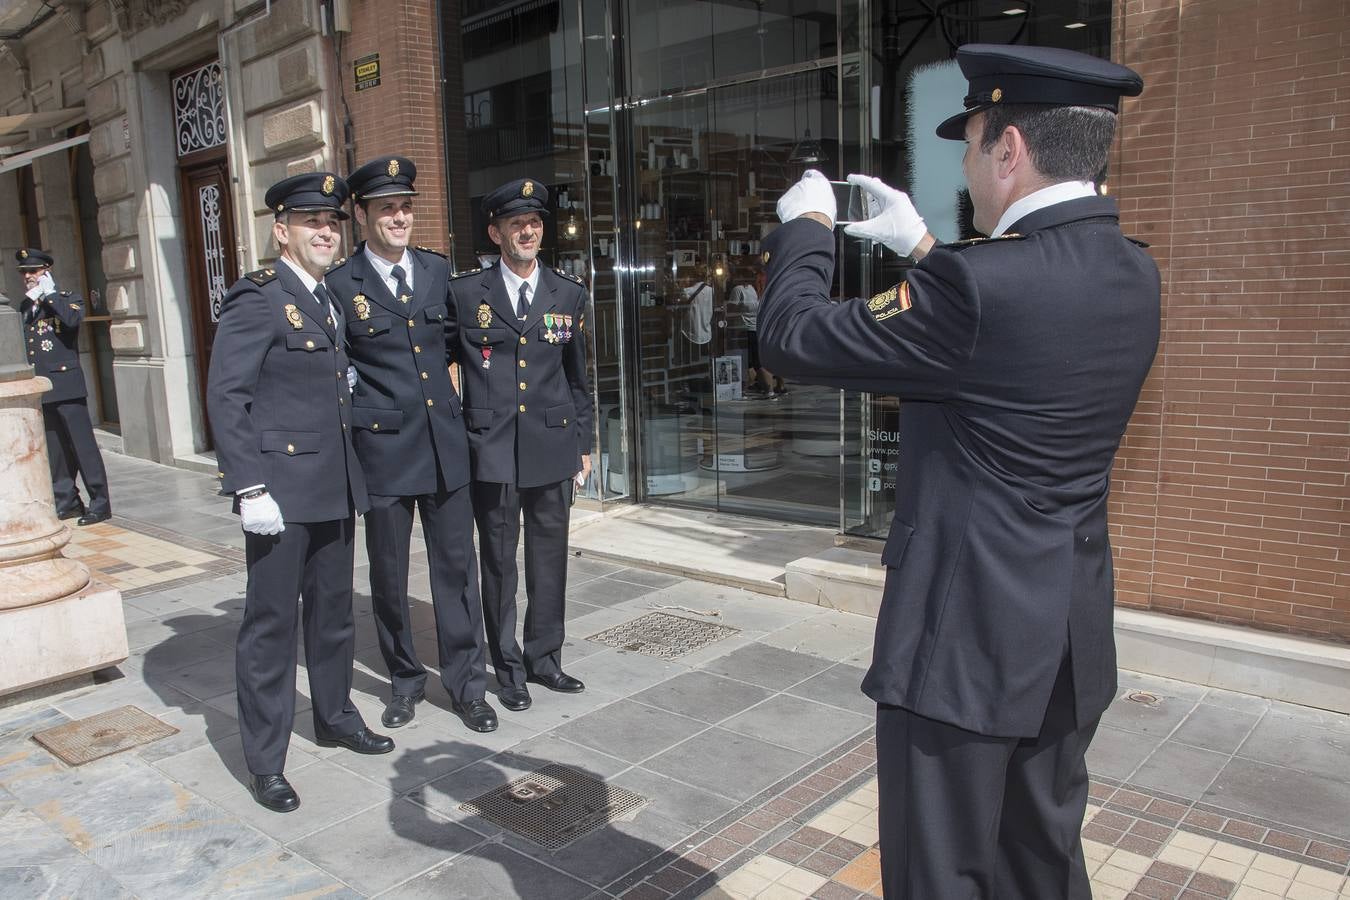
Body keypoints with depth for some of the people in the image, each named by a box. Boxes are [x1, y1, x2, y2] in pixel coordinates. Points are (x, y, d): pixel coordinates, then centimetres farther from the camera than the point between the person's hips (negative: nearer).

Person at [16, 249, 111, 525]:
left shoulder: (66, 298, 1)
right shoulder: (24, 307, 18)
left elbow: (73, 319, -22)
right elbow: (22, 345, 21)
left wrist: (50, 293, -13)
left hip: (66, 384, -6)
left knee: (83, 443, -6)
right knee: (54, 449, 10)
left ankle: (100, 503, -3)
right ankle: (66, 500, 19)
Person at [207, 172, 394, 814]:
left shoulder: (330, 300, 14)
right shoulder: (257, 299, -10)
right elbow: (225, 396, -14)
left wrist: (351, 476, 12)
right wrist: (250, 488, -19)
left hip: (335, 488, 8)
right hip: (281, 488, -7)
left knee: (333, 611, 19)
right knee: (271, 622, 3)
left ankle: (334, 716, 37)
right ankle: (264, 761, 16)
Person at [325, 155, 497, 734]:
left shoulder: (438, 270, 7)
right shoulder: (339, 285, -5)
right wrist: (360, 410, -6)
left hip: (446, 445, 3)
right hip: (383, 449, -3)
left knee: (456, 567, 7)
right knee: (388, 576, 10)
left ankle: (466, 685, 19)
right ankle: (405, 681, 29)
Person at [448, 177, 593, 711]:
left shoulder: (569, 294, 7)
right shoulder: (464, 293, 0)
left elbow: (576, 376, 12)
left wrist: (583, 444, 12)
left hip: (552, 448, 2)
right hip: (491, 451, -2)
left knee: (549, 560, 10)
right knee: (498, 563, 7)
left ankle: (543, 657, 28)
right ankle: (509, 668, 22)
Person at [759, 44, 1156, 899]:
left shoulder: (976, 282, -24)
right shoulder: (1133, 275, 2)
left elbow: (792, 336, -14)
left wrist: (805, 225, 3)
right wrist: (921, 244, 20)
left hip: (967, 637, -8)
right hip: (1074, 637, 8)